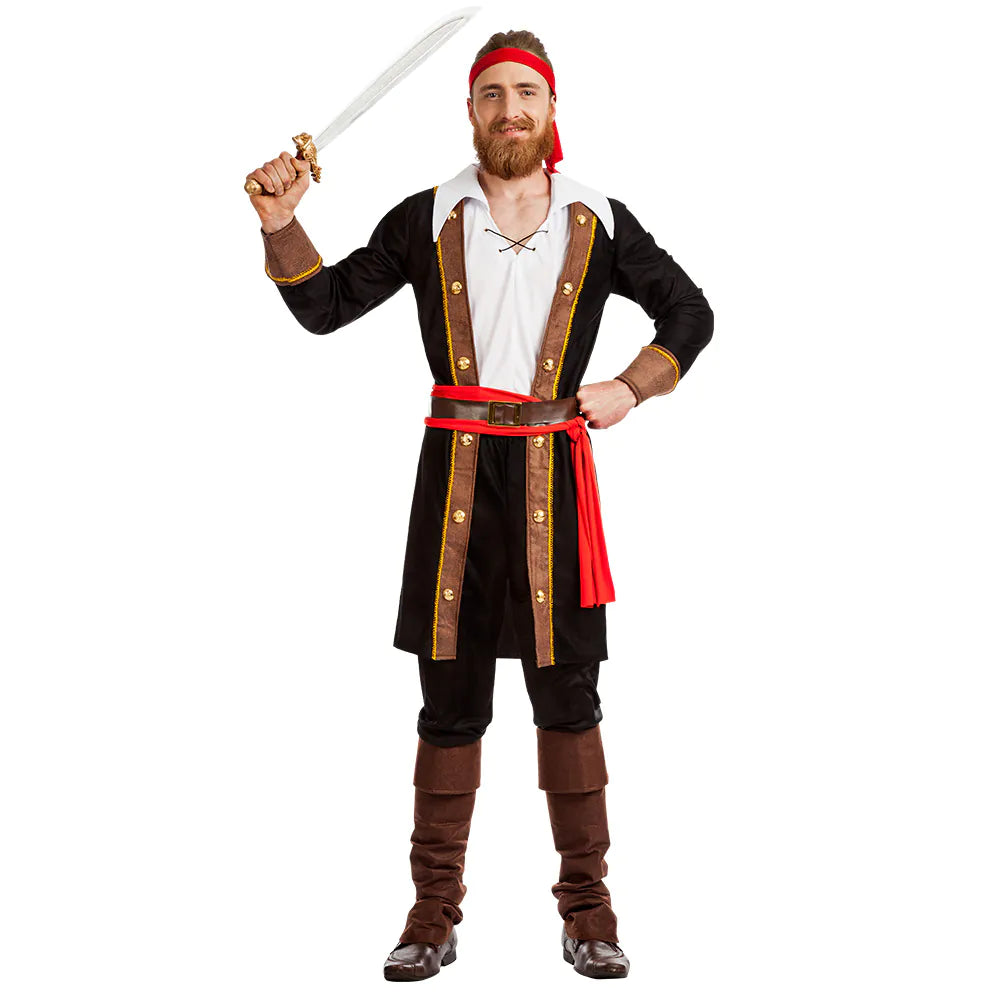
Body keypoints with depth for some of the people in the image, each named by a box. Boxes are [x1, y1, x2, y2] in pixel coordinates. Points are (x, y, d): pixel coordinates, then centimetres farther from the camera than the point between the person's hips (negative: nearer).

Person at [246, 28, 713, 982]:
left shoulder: (597, 222, 8)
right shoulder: (428, 220, 8)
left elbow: (690, 313, 16)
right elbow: (325, 305, 10)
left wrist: (630, 388, 2)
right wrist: (281, 224, -5)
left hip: (553, 471, 0)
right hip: (456, 471, 0)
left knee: (566, 689, 2)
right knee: (449, 694, 4)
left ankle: (585, 906, 14)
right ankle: (434, 912, 13)